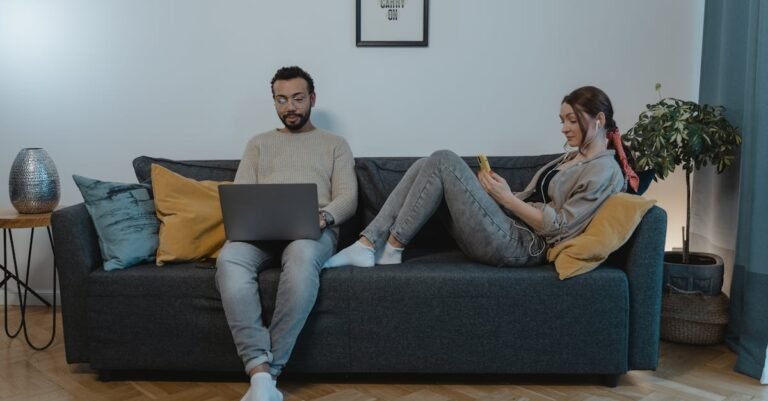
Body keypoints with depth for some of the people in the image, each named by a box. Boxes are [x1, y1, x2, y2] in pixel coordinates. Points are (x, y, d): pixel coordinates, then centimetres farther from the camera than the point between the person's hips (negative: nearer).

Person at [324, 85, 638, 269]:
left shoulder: (605, 171, -4)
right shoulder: (571, 158, 25)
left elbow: (559, 226, -11)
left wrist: (507, 198, -9)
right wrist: (497, 190, 3)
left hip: (518, 245, -9)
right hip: (510, 227, 9)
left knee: (444, 161, -19)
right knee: (427, 166, -6)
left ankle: (391, 247, -13)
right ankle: (367, 244, -16)